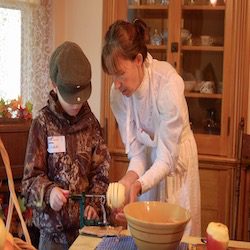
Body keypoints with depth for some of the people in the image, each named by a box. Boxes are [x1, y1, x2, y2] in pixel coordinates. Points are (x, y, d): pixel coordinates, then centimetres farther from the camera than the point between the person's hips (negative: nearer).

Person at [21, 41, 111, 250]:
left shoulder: (91, 122, 2)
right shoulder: (43, 123, -9)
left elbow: (101, 171, 5)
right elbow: (31, 177, -8)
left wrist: (95, 204, -9)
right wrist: (49, 192, -27)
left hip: (85, 221, 3)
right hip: (53, 224, -3)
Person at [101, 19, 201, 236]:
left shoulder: (168, 84, -30)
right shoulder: (118, 92, -17)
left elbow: (166, 158, -26)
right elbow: (135, 149, -11)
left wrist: (138, 185, -41)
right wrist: (131, 177, -30)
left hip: (176, 157, -3)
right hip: (147, 162, 4)